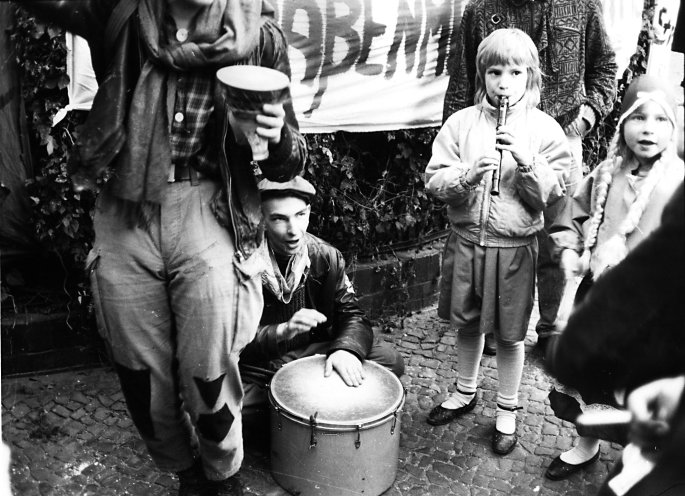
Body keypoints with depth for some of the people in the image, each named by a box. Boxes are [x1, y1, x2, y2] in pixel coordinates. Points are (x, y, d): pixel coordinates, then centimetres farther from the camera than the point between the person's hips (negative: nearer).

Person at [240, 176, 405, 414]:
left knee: (390, 360, -11)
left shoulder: (326, 256, -4)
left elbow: (352, 313, -4)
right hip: (259, 366, -3)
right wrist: (282, 331, -35)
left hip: (315, 352, 4)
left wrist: (346, 349, -26)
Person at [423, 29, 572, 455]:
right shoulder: (462, 123, -2)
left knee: (510, 333, 10)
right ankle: (465, 393, 41)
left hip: (515, 246, -2)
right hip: (466, 239, 2)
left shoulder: (544, 129, -5)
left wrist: (527, 161, -22)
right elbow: (434, 181, -6)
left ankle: (508, 410, 31)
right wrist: (468, 173, -24)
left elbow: (553, 197, -7)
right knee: (468, 323, 18)